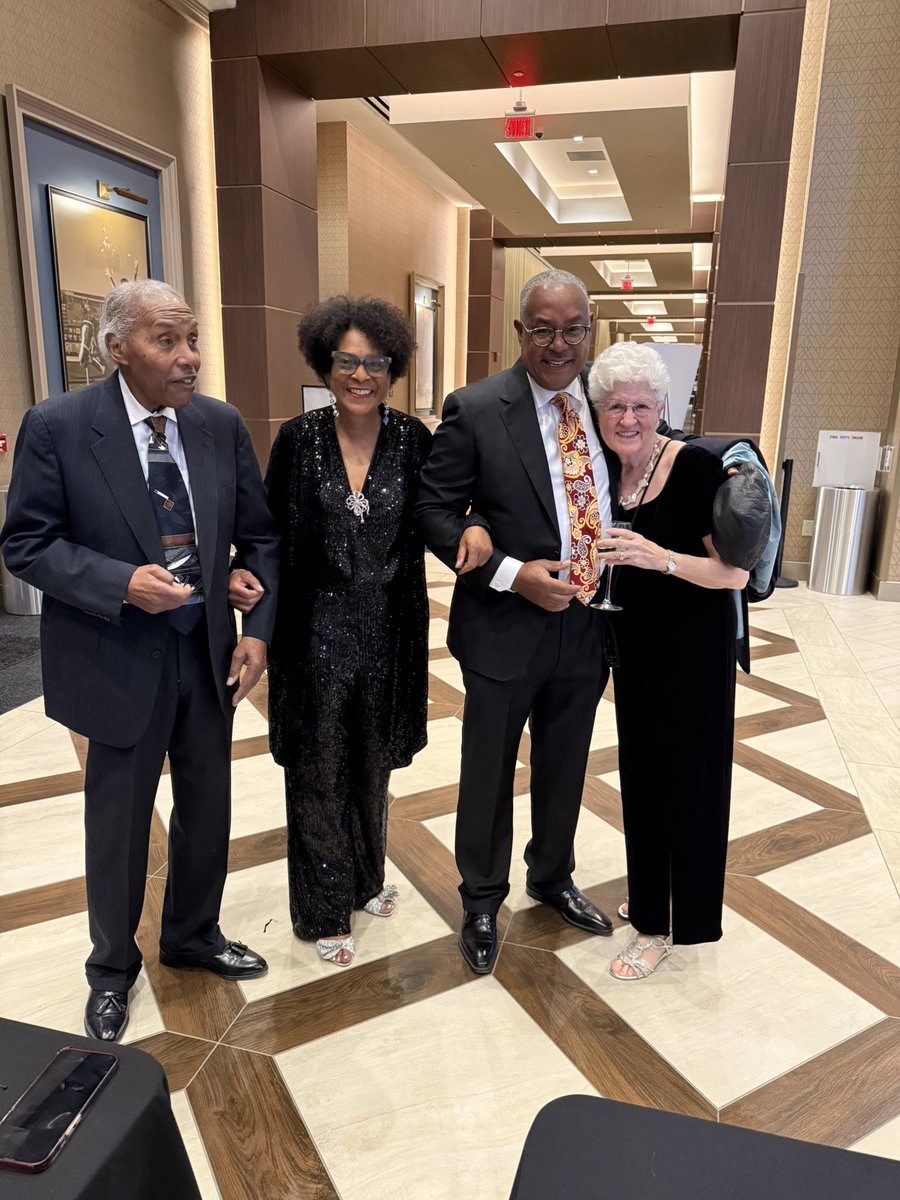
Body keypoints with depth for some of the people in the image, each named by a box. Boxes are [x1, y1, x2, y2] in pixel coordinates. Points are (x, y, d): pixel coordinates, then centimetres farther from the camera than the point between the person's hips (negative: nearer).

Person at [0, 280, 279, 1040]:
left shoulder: (222, 425, -2)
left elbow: (259, 536, 3)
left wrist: (259, 629, -7)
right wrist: (122, 584, -23)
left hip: (210, 653, 4)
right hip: (120, 658, -3)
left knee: (208, 807, 18)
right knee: (118, 822, 14)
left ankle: (194, 936, 45)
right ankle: (113, 966, 41)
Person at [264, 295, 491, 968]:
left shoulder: (412, 439, -3)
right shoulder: (298, 439, -5)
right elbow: (272, 534, 0)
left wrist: (473, 527, -17)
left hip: (387, 631, 2)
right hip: (318, 630, -1)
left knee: (373, 764, 19)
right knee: (319, 773, 10)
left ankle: (367, 879, 44)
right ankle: (324, 911, 31)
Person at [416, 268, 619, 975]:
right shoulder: (477, 410, -11)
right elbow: (435, 511, -10)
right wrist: (512, 573, -20)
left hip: (589, 626, 4)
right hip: (506, 627, -4)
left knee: (565, 770, 22)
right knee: (490, 774, 14)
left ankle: (553, 878, 48)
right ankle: (482, 901, 38)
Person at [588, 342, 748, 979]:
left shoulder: (697, 467, -18)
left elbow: (735, 573, -19)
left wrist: (660, 557, -35)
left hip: (694, 645, -6)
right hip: (635, 641, 6)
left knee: (686, 772, 6)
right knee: (642, 770, 18)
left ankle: (663, 925, 24)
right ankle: (651, 896, 39)